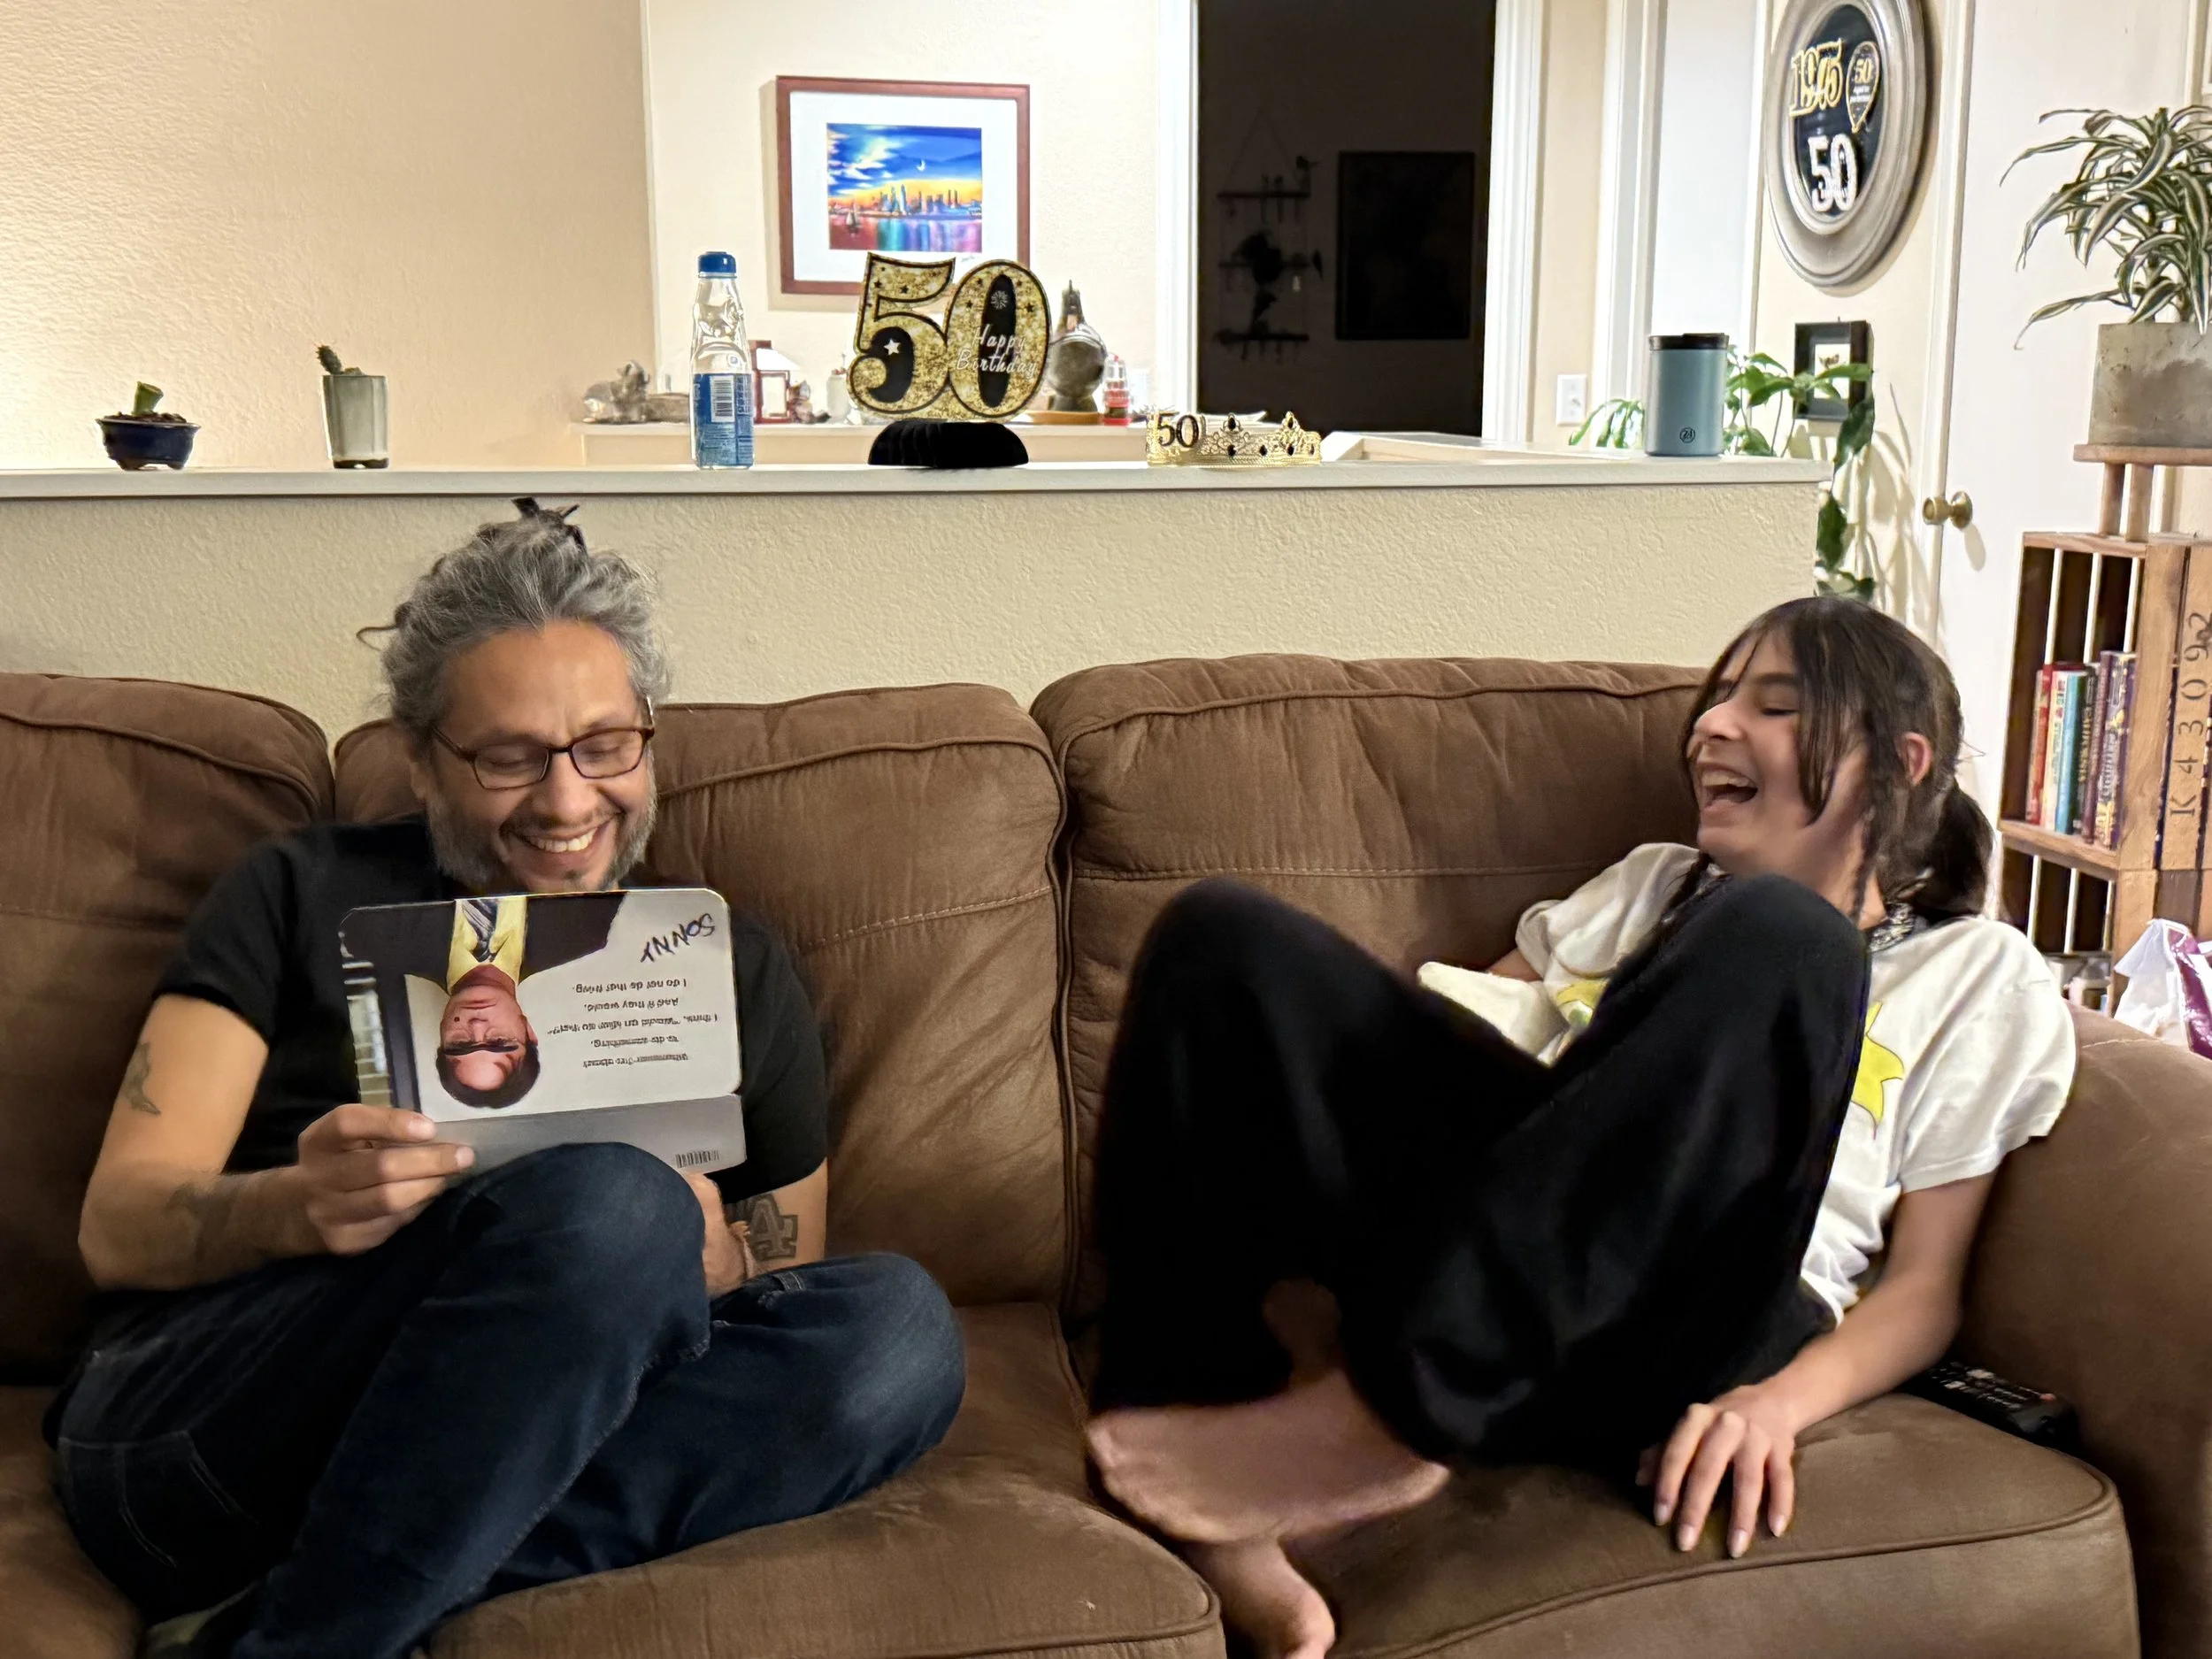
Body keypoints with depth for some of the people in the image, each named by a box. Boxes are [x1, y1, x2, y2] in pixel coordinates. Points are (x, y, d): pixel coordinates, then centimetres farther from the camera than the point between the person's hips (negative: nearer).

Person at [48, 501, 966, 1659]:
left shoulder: (732, 966, 18)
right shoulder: (304, 898, 11)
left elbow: (796, 1291, 20)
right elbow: (117, 1229, 4)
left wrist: (704, 1256, -5)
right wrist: (295, 1207, -19)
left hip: (515, 1456, 4)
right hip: (190, 1424, -4)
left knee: (900, 1325, -25)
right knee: (608, 1202, -32)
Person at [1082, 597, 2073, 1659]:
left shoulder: (1980, 976, 17)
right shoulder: (1651, 884, 31)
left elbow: (1923, 1288, 8)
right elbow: (1461, 1023, 25)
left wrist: (1778, 1402, -13)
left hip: (1676, 1328, -4)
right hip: (1462, 1247, 4)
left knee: (1773, 938, -30)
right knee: (1224, 937, -17)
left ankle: (1388, 1412, -30)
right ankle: (1208, 1528, -27)